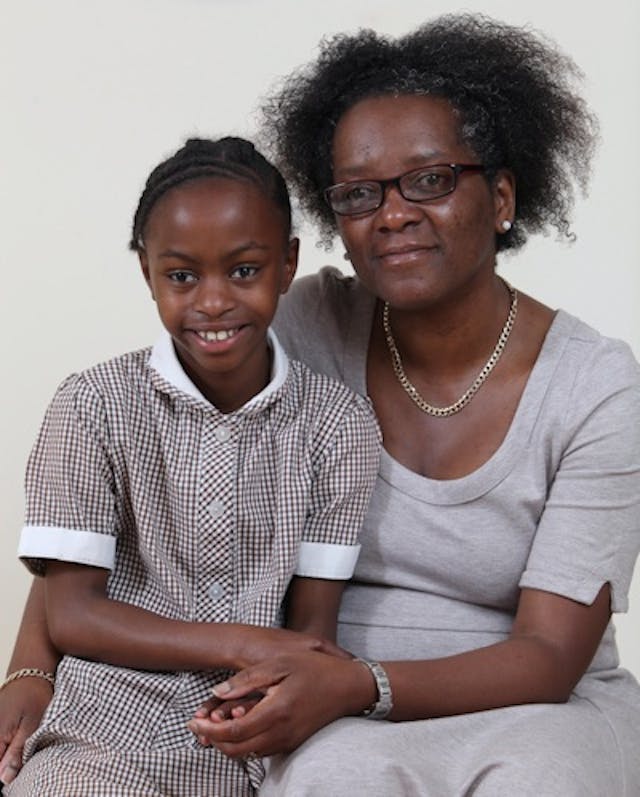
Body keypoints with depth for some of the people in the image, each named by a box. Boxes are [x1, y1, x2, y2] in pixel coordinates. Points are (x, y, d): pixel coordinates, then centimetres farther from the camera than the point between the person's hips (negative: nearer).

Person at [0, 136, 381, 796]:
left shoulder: (339, 425, 1)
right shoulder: (95, 407, -2)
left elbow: (312, 632, 1)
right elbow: (71, 618, -4)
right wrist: (242, 645, -13)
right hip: (108, 741, -2)